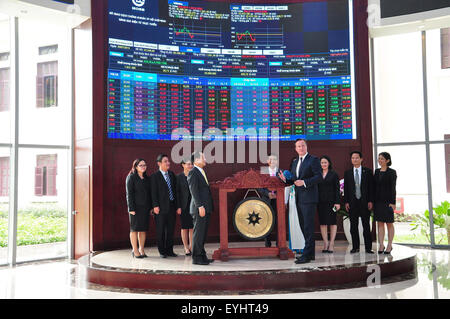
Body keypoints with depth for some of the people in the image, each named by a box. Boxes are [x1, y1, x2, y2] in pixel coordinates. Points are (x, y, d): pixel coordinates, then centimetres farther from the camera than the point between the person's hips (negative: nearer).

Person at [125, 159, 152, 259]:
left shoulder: (147, 178, 14)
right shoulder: (131, 177, -3)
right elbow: (129, 194, -8)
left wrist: (151, 207, 9)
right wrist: (131, 208, -14)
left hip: (145, 208, 5)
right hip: (136, 207, -5)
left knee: (143, 229, 6)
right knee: (134, 229, 0)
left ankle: (141, 250, 13)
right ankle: (135, 250, 4)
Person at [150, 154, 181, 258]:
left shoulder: (172, 174, 12)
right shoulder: (155, 176, -3)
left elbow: (175, 191, 13)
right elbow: (154, 192, -7)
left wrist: (178, 206, 9)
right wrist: (155, 206, -16)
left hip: (172, 206, 5)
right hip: (161, 207, -5)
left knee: (171, 230, 9)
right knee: (161, 231, 3)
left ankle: (169, 250, 18)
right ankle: (162, 251, 12)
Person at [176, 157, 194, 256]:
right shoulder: (179, 177, -2)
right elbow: (177, 192, -3)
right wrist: (178, 206, -9)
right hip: (184, 206, -2)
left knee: (192, 227, 5)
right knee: (184, 227, 4)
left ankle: (191, 246, 16)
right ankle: (186, 247, 14)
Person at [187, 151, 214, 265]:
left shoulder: (202, 172, 18)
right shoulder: (193, 173, -10)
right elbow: (194, 191, -17)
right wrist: (200, 206, -22)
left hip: (206, 208, 9)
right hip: (199, 208, -9)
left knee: (203, 233, 13)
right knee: (198, 233, -4)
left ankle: (202, 256, 20)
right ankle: (196, 257, 1)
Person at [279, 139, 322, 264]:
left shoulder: (313, 160, -4)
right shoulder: (295, 162, 19)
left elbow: (319, 176, -13)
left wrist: (304, 182, -21)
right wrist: (285, 179, 0)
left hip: (309, 198, -8)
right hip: (299, 198, 8)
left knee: (308, 226, -9)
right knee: (303, 226, 12)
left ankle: (307, 255, -9)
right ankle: (311, 253, 20)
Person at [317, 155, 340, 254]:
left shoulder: (334, 174, 3)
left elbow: (337, 189, -1)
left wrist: (337, 202, -9)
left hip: (331, 201, -3)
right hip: (321, 201, 3)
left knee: (332, 222, -2)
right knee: (323, 222, 3)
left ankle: (331, 243, 1)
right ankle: (325, 243, 8)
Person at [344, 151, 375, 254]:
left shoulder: (368, 171, 4)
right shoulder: (347, 173, 10)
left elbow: (371, 187, 1)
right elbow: (346, 188, 8)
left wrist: (370, 201, -6)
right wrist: (346, 202, 0)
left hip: (365, 202, -2)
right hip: (352, 203, 2)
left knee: (366, 225, 1)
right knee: (353, 226, 4)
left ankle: (368, 248, 6)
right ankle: (355, 247, 11)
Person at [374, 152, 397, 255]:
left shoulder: (392, 172, -4)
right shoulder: (376, 171, 11)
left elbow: (393, 188, -8)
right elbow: (374, 186, 11)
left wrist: (393, 202, -14)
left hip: (387, 200, -5)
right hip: (378, 200, 5)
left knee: (389, 223, 3)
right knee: (380, 223, 4)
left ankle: (389, 246, 10)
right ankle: (381, 245, 7)